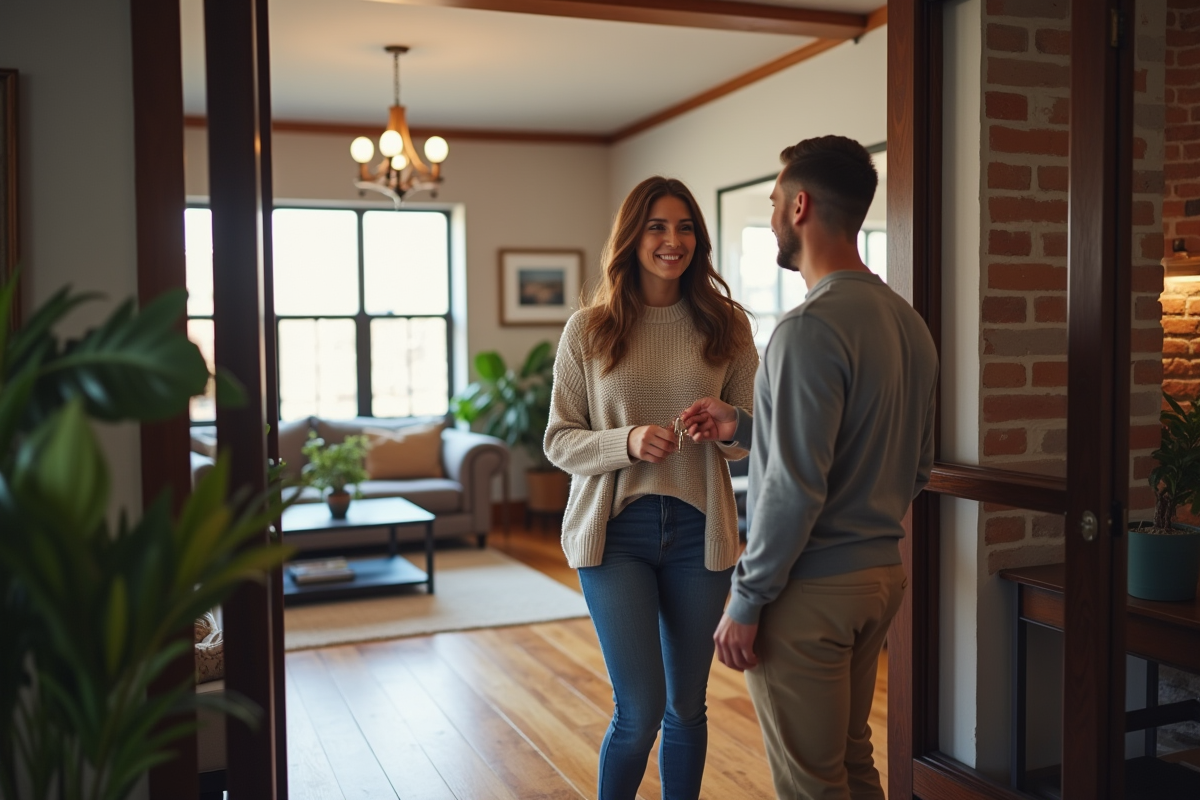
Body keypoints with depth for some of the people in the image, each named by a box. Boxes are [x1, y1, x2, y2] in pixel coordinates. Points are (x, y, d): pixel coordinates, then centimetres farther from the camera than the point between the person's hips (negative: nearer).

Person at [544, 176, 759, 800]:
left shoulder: (725, 326, 3)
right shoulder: (588, 330, -1)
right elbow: (559, 441, -1)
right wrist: (628, 442, -19)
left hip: (699, 530, 2)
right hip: (614, 530, -2)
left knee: (686, 706, 13)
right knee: (640, 710, -3)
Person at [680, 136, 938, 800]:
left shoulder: (811, 328, -20)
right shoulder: (908, 322, 7)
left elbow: (794, 488, -24)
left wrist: (746, 601, -13)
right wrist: (745, 427, 12)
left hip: (811, 590, -8)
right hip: (881, 572, 9)